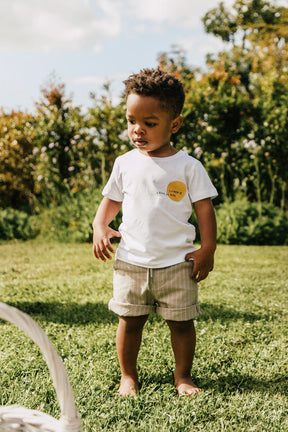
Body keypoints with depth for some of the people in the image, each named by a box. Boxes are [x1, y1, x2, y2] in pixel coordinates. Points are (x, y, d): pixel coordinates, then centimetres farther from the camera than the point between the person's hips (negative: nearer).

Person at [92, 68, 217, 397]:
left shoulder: (188, 166, -3)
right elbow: (111, 201, 13)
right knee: (130, 320, 8)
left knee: (181, 321, 6)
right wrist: (99, 226, -5)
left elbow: (204, 209, -1)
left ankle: (183, 376, 25)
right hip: (131, 262, 2)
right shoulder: (125, 164, 5)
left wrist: (207, 250, -7)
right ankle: (128, 375, 26)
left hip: (176, 262, -2)